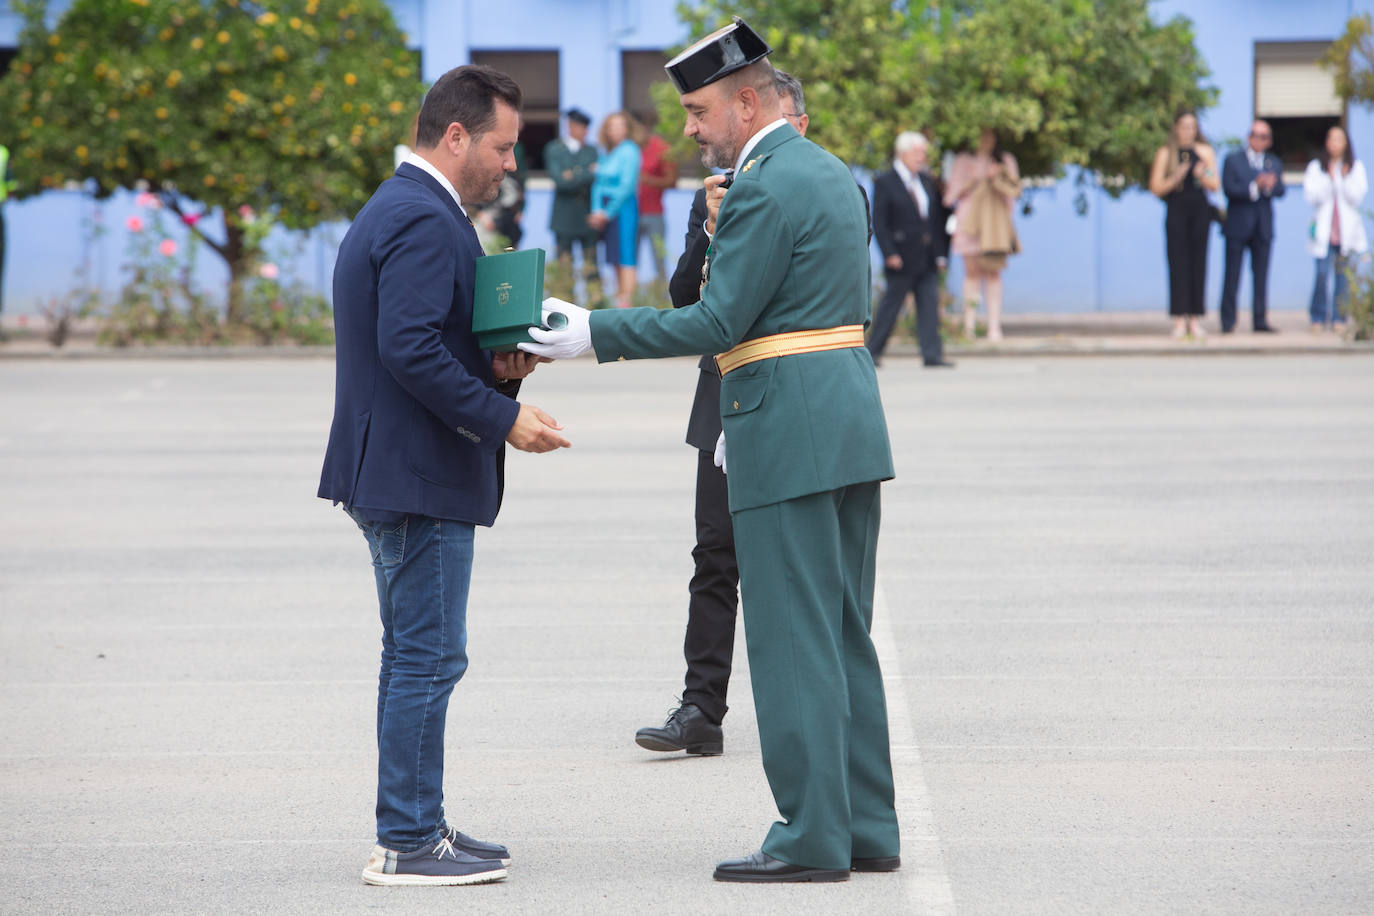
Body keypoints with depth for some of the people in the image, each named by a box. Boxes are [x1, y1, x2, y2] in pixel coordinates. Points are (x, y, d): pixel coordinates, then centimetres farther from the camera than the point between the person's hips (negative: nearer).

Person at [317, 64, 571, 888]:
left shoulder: (398, 209, 17)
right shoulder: (425, 221, -17)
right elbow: (410, 348, -26)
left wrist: (494, 361, 6)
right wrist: (503, 417, -22)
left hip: (397, 472, 11)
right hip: (420, 478, -11)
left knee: (416, 657, 16)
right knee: (427, 658, -7)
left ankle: (416, 826, 23)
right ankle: (407, 844, -4)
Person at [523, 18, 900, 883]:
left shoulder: (766, 189, -15)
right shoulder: (831, 172, 16)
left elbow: (717, 321, -16)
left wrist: (595, 333, -10)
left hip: (788, 438, -10)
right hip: (850, 422, 10)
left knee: (794, 639, -5)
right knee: (844, 634, 12)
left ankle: (812, 836, -3)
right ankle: (867, 827, 15)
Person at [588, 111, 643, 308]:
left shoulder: (629, 151, -8)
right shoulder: (605, 152, 14)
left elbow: (627, 186, -12)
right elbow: (598, 182, 14)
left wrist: (608, 213, -10)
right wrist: (597, 210, 1)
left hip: (624, 207, -8)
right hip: (606, 211, 8)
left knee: (625, 258, -10)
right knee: (615, 260, 9)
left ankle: (625, 304, -13)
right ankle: (619, 299, 12)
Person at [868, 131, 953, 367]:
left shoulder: (927, 181, 14)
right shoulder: (884, 183, -5)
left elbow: (938, 218, 17)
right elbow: (879, 223, -9)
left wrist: (941, 253, 10)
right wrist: (890, 254, -16)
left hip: (928, 259, 5)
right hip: (902, 259, -5)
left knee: (930, 305, -1)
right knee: (891, 304, 1)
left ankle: (932, 354, -4)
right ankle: (873, 351, 13)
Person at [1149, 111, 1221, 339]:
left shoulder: (1205, 152, 11)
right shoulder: (1165, 153, 5)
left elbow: (1215, 185, 8)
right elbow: (1156, 188, 2)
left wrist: (1202, 176, -12)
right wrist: (1176, 178, -14)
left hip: (1200, 211, 2)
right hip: (1176, 211, -2)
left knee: (1198, 264, 0)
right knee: (1178, 265, -8)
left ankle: (1195, 320, 3)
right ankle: (1180, 321, -8)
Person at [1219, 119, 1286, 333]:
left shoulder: (1274, 163, 13)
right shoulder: (1233, 160, 3)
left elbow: (1280, 190, 0)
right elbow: (1229, 189, -11)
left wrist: (1270, 185, -21)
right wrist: (1254, 188, -21)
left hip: (1262, 227, 3)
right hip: (1238, 226, -3)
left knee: (1261, 276, 3)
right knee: (1232, 276, -3)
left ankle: (1260, 320, 6)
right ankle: (1228, 321, 0)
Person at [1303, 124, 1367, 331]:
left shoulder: (1356, 168, 9)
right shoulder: (1316, 167, 8)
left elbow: (1357, 196, -1)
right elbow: (1310, 196, -2)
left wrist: (1342, 179, -13)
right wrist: (1329, 180, -12)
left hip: (1348, 230, 1)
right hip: (1324, 230, -1)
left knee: (1344, 276, -2)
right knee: (1323, 273, -11)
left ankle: (1338, 317, 6)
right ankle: (1318, 318, -1)